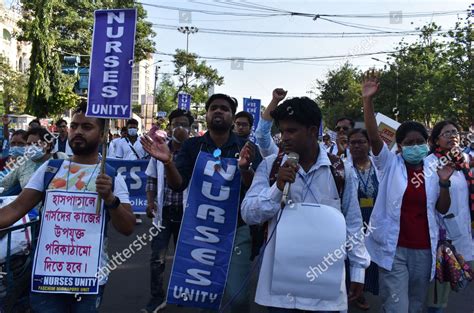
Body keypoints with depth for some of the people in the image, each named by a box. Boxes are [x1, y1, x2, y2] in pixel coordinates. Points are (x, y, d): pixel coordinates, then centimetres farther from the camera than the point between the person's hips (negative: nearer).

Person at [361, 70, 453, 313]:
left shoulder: (432, 171, 7)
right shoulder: (390, 164, -2)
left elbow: (443, 210, 10)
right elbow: (373, 135, -17)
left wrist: (444, 183, -7)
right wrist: (368, 100, -28)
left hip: (424, 250, 4)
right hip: (393, 249, -4)